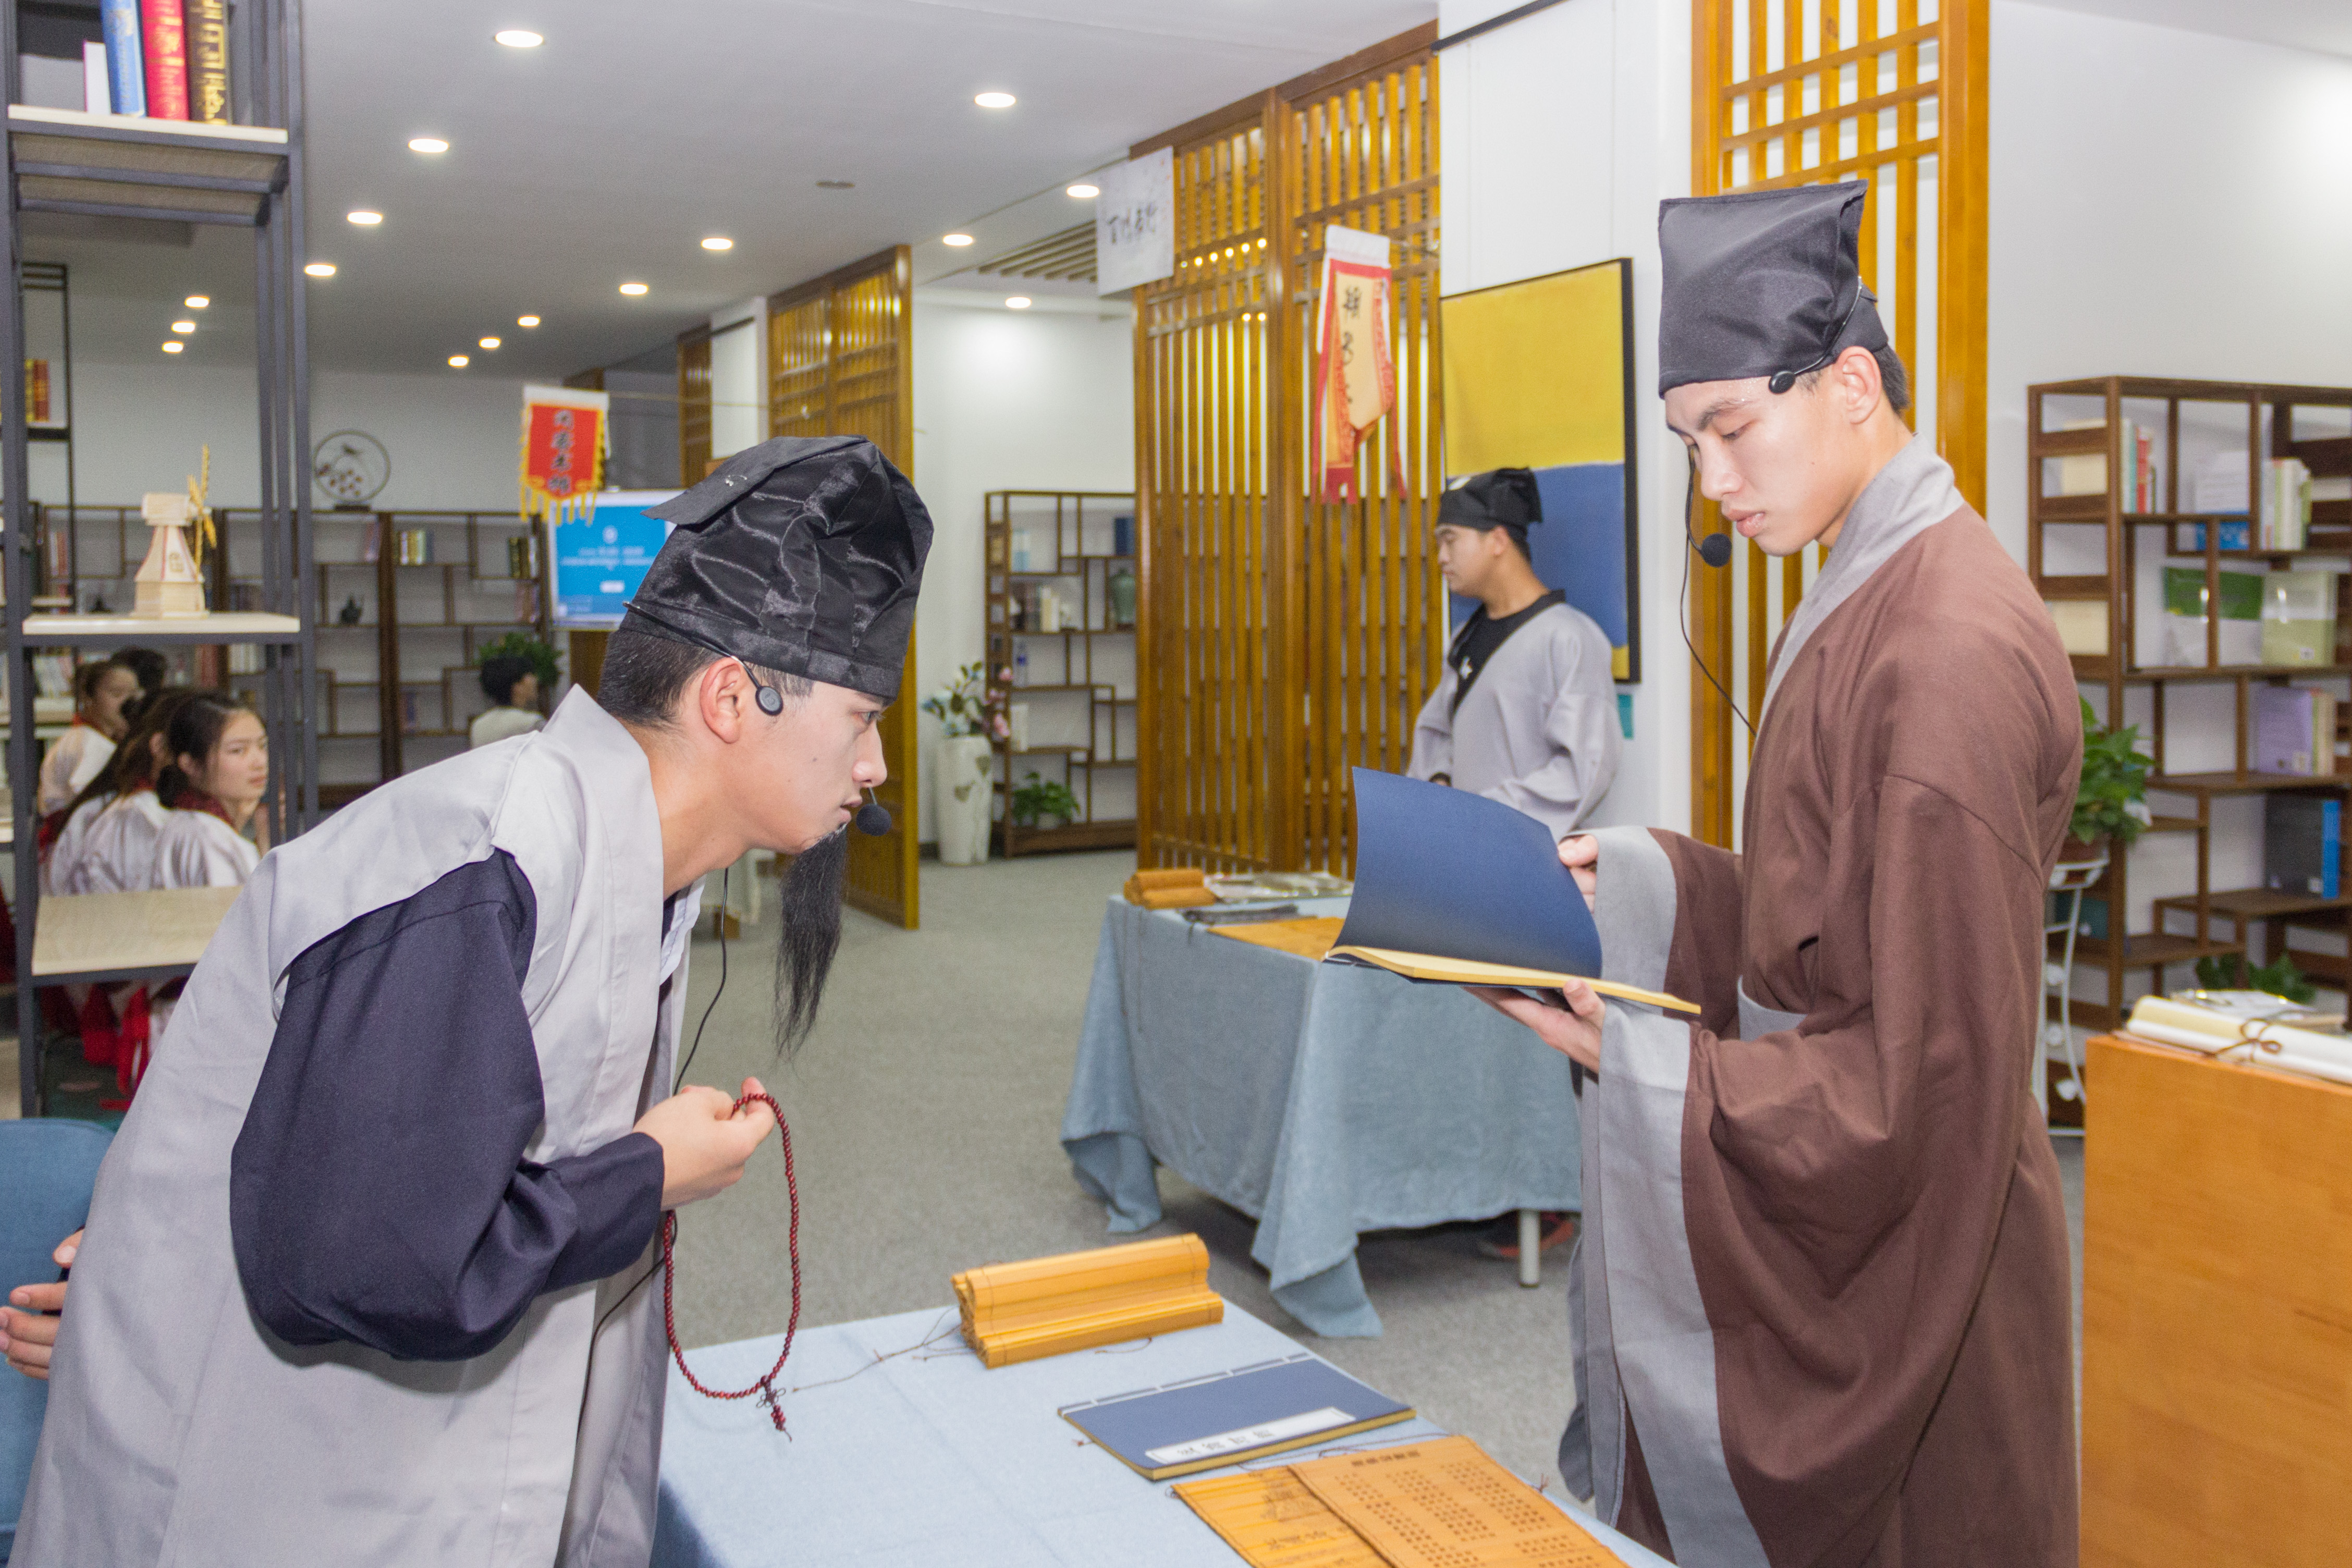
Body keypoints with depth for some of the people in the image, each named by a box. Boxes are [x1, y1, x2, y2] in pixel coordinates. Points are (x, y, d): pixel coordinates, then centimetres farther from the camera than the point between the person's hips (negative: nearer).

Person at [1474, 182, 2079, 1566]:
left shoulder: (1951, 648, -25)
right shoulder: (1862, 597, 7)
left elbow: (1936, 1068, -25)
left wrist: (1641, 1058, -22)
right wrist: (1642, 881, 1)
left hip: (1901, 1255, -9)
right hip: (1819, 1211, 9)